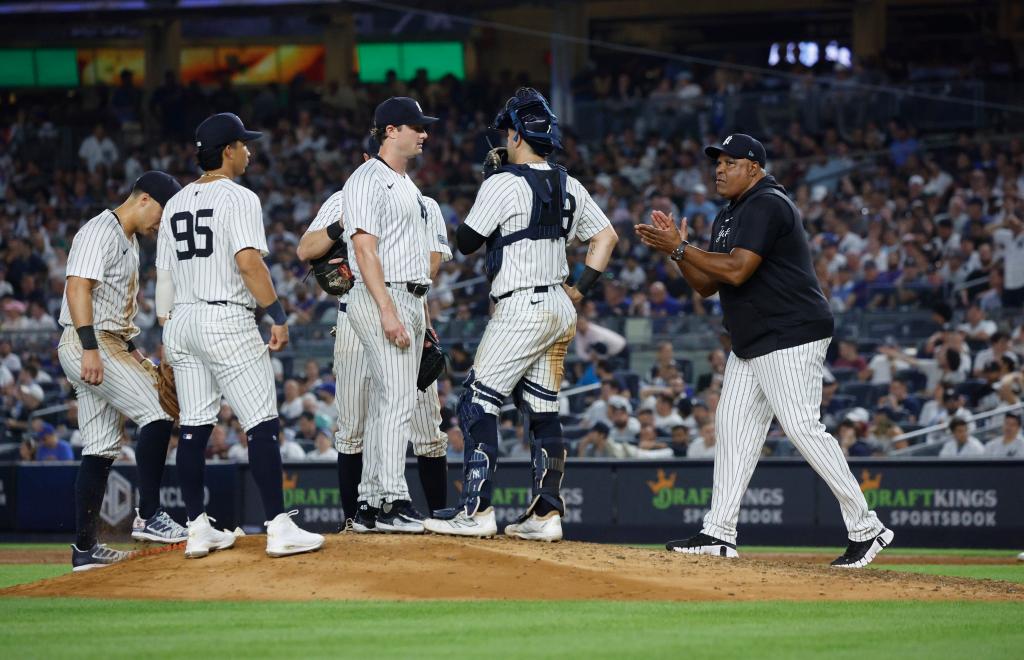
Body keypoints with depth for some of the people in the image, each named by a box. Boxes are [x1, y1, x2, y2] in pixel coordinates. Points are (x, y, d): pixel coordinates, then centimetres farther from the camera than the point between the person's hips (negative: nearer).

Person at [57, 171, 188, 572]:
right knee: (154, 414, -19)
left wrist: (132, 353, 22)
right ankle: (148, 516, -19)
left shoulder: (129, 240, 21)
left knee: (102, 449, 7)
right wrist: (90, 349, -28)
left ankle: (85, 549, 8)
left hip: (110, 347, 10)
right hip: (87, 343, -10)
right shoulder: (99, 232, -11)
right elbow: (78, 288, -21)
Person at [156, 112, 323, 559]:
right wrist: (278, 316, -16)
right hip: (227, 321, -8)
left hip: (181, 322, 8)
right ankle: (279, 528, -11)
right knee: (262, 425, -6)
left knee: (194, 427, 9)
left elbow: (163, 275, 16)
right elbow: (248, 262, -20)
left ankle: (198, 529, 10)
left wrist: (166, 333, 21)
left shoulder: (176, 204, 14)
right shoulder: (238, 198, -8)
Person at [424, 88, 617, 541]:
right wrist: (581, 290, 15)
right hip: (560, 309, 8)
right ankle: (546, 514, 6)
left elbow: (465, 244, -4)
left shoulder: (503, 184, -11)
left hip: (521, 308, -8)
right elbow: (607, 236, 17)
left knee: (478, 403, -5)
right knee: (541, 411, 9)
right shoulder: (569, 187, 11)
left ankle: (476, 509, -10)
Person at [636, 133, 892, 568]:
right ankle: (718, 534, 13)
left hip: (791, 336, -11)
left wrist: (680, 247, -16)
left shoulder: (766, 205, -13)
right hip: (750, 344, 11)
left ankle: (865, 528, -13)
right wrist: (676, 249, 2)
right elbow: (707, 284, 17)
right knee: (733, 428, 8)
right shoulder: (728, 217, 19)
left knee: (803, 427, -16)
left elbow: (737, 270, -23)